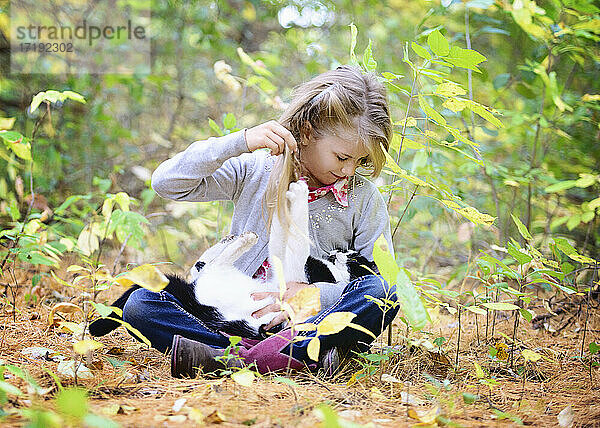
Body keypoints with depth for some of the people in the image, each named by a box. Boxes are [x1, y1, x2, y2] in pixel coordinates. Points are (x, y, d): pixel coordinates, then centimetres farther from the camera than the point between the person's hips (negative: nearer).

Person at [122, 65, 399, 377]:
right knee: (140, 305, -21)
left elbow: (382, 281, -3)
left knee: (381, 293, -30)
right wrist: (238, 143, -19)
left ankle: (241, 361, -36)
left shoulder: (364, 198, 3)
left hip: (309, 323, 0)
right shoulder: (254, 172, 2)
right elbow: (166, 183, -7)